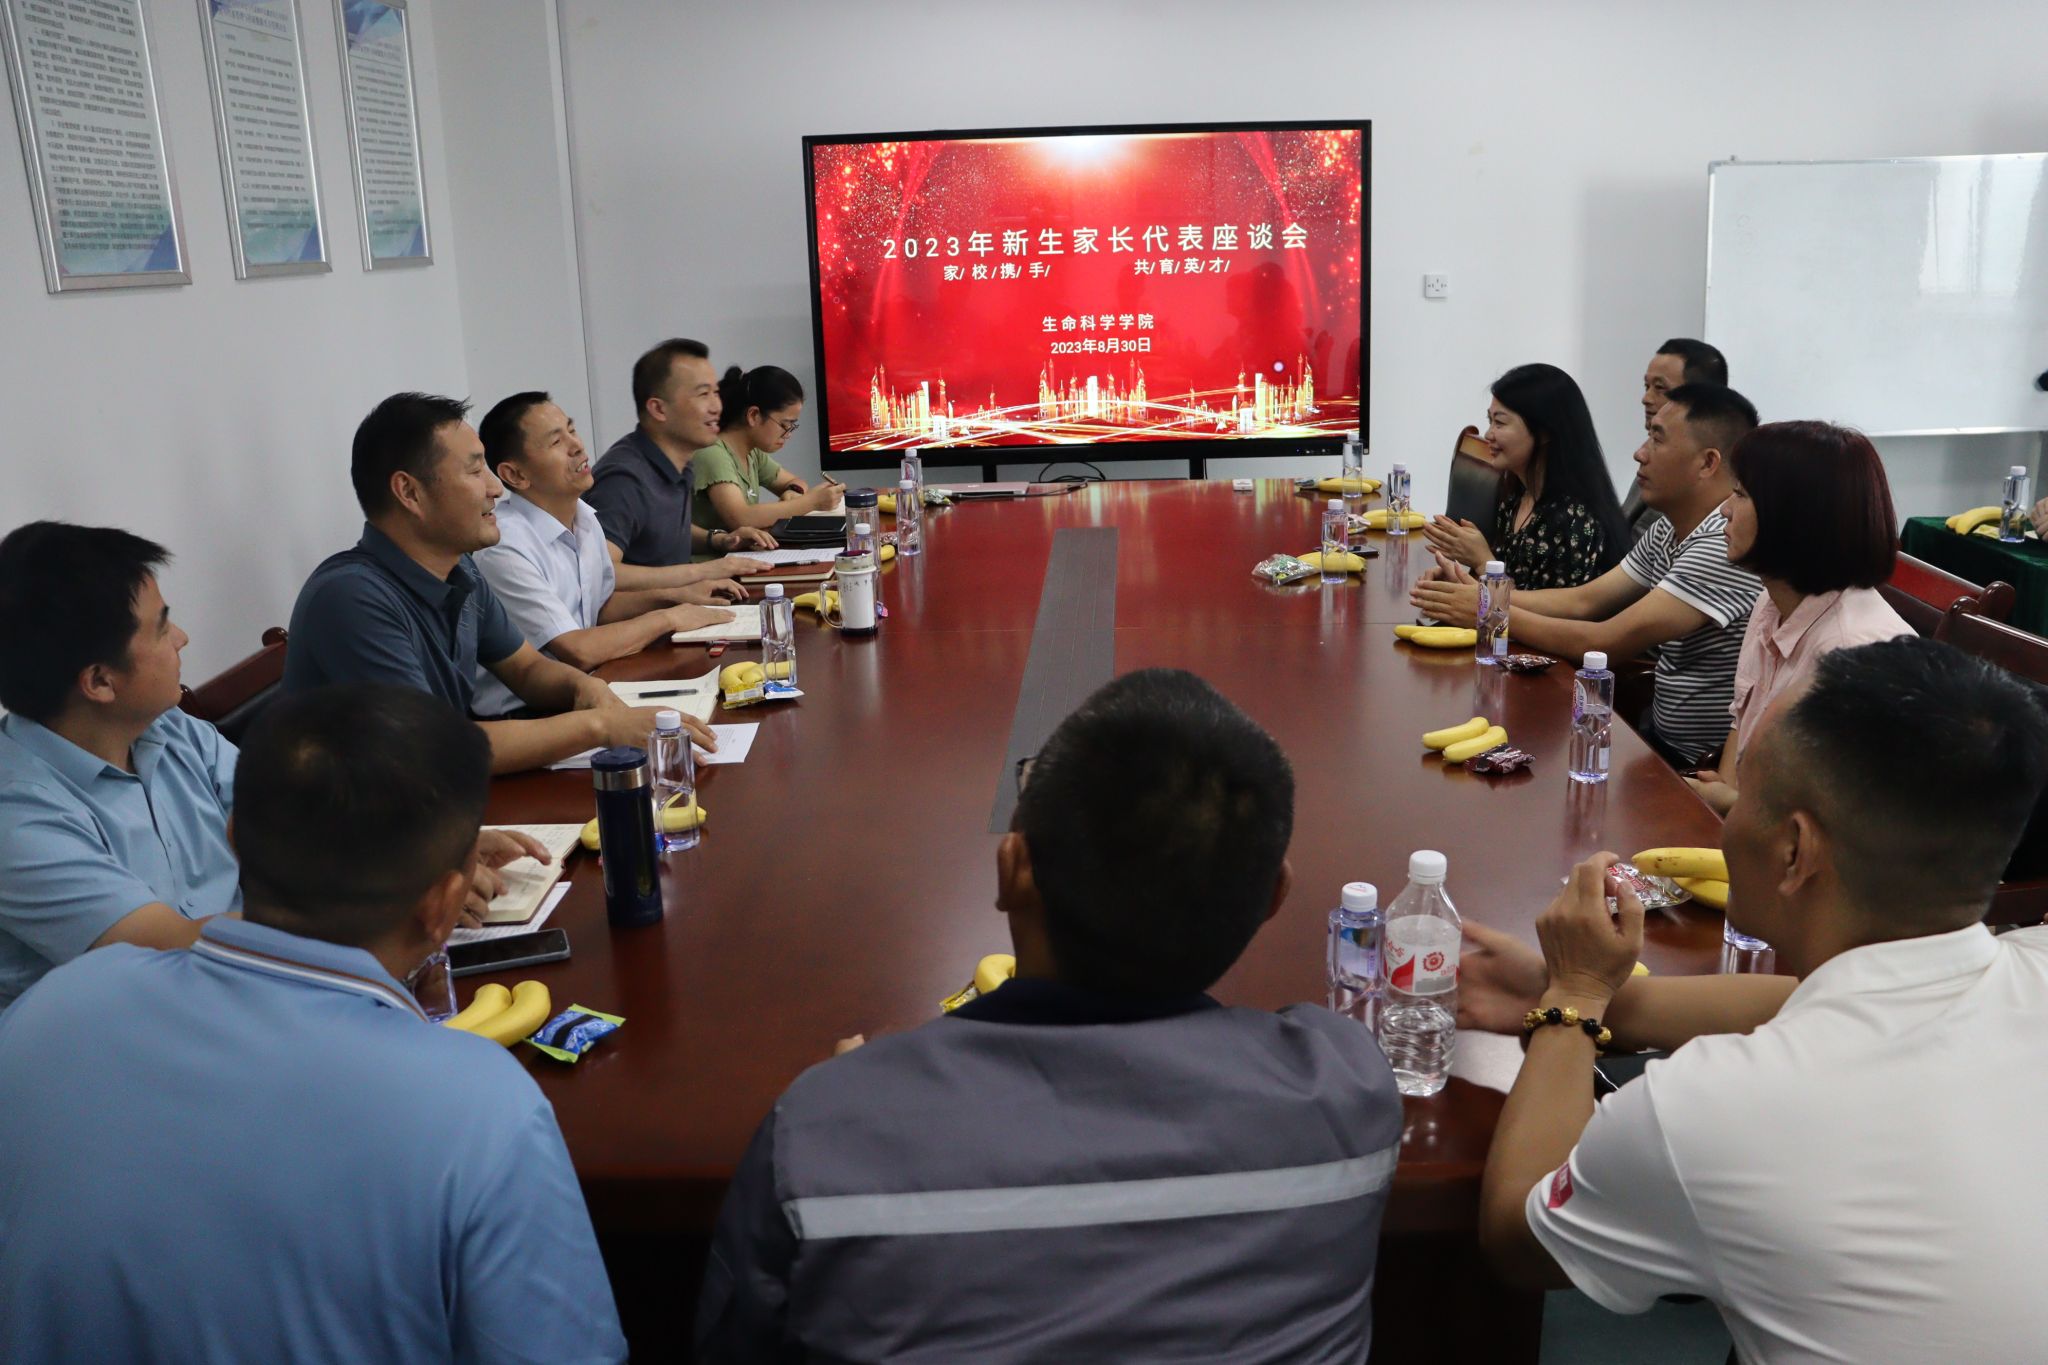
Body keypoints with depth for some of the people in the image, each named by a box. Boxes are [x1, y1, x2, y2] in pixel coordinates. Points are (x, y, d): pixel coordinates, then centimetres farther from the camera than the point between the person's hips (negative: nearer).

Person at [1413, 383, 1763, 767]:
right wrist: (1478, 595, -6)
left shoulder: (1731, 542, -23)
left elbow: (1609, 643, -24)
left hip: (1712, 768, -7)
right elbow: (1583, 600, 7)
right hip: (1664, 740, 7)